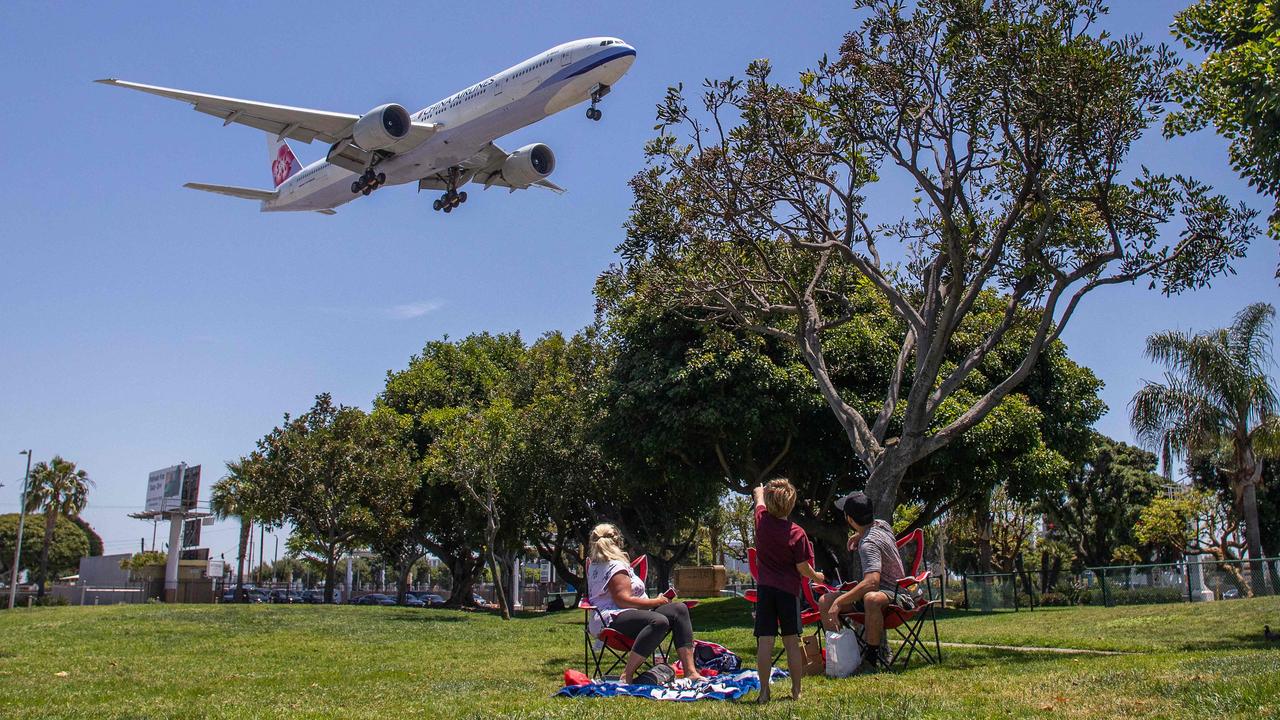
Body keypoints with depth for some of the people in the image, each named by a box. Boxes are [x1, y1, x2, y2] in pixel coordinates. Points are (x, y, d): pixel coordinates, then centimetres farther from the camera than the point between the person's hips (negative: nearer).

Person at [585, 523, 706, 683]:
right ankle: (626, 676, -36)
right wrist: (656, 602, -8)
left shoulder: (593, 566, 22)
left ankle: (690, 671, -15)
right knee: (659, 621, -39)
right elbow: (623, 601, -18)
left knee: (679, 609, -1)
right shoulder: (616, 566, -9)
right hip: (613, 619, -11)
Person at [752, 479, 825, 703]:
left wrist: (760, 492, 42)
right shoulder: (797, 533, -10)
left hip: (765, 588, 1)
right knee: (792, 642, 7)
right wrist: (816, 576, 15)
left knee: (765, 641, 0)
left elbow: (759, 496, 19)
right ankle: (796, 691, 12)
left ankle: (764, 692, 0)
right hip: (789, 589, -1)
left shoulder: (762, 520, -4)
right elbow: (802, 568, -6)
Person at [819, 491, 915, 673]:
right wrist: (860, 535, 17)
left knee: (871, 599, -46)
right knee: (825, 602, -1)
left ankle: (873, 658, -32)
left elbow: (872, 582, -39)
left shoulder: (868, 544, -25)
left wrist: (839, 601, -38)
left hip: (897, 597, -10)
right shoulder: (882, 525, 4)